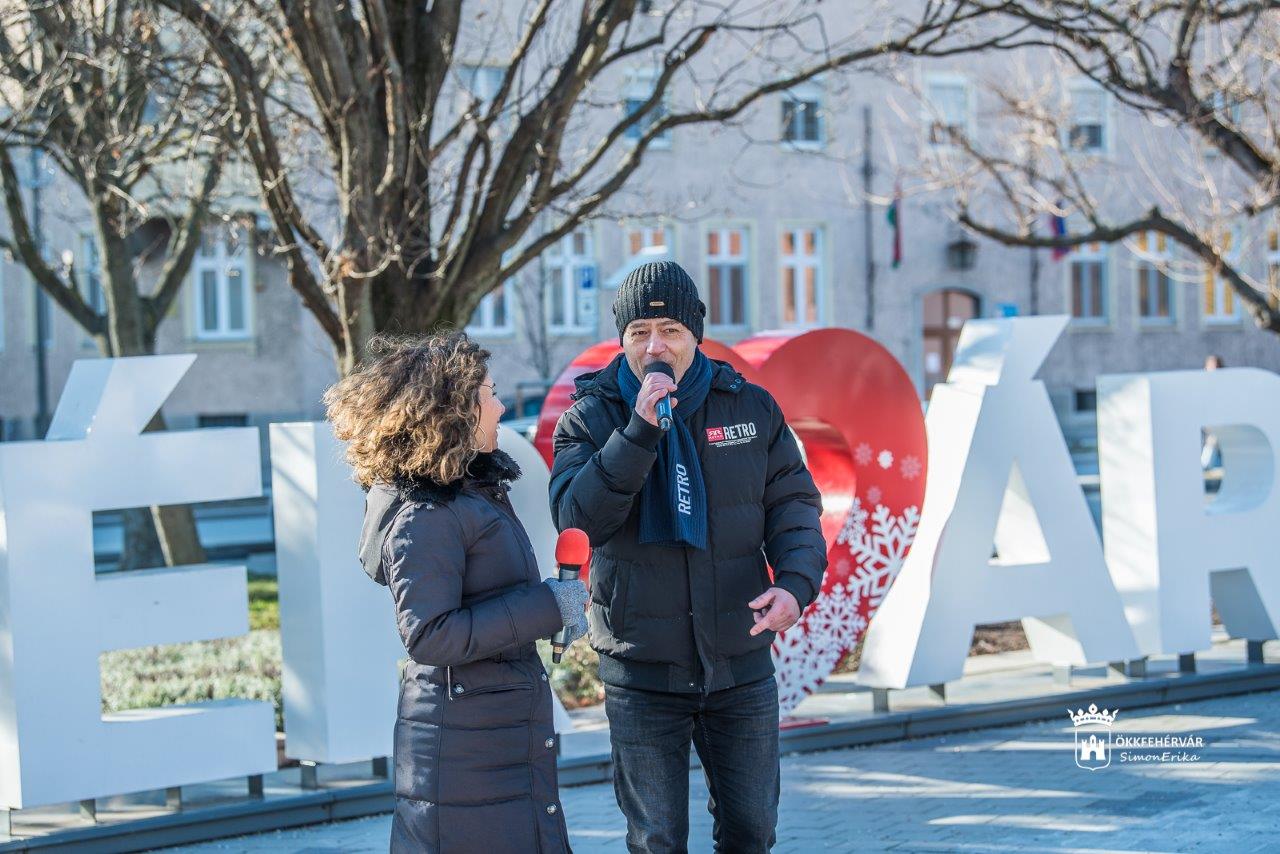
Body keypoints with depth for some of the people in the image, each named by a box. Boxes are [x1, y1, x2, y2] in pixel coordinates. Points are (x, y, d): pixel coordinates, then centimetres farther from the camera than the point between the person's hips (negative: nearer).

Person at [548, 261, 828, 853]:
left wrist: (795, 582, -14)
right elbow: (576, 512, -18)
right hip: (641, 674, -2)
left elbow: (793, 505, 5)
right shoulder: (591, 417, -3)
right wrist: (639, 432, -28)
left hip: (741, 665, 2)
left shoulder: (751, 406, 2)